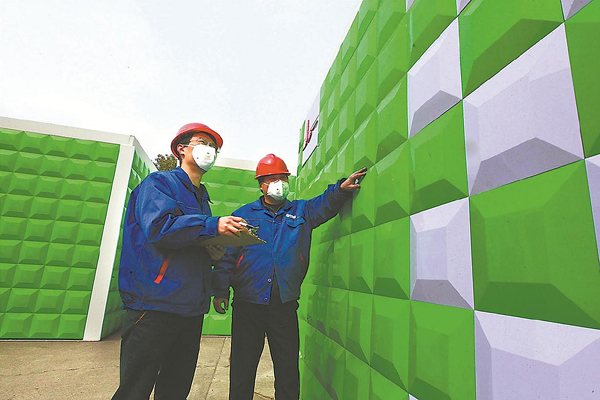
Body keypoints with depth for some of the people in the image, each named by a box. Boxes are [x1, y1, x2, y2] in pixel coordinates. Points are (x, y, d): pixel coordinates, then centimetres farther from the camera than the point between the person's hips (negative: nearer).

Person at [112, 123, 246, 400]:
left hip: (191, 311, 8)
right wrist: (213, 225, -24)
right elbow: (158, 226, -20)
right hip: (156, 306, -7)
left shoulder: (202, 198, 21)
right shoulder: (160, 183, -1)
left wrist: (214, 253, 3)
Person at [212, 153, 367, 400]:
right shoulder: (244, 214, 6)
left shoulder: (302, 211, 10)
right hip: (248, 304, 0)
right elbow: (227, 254, 3)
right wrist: (220, 290, -3)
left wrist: (341, 189, -24)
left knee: (288, 371, 12)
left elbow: (326, 204, -3)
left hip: (285, 305, 1)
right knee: (242, 369, 12)